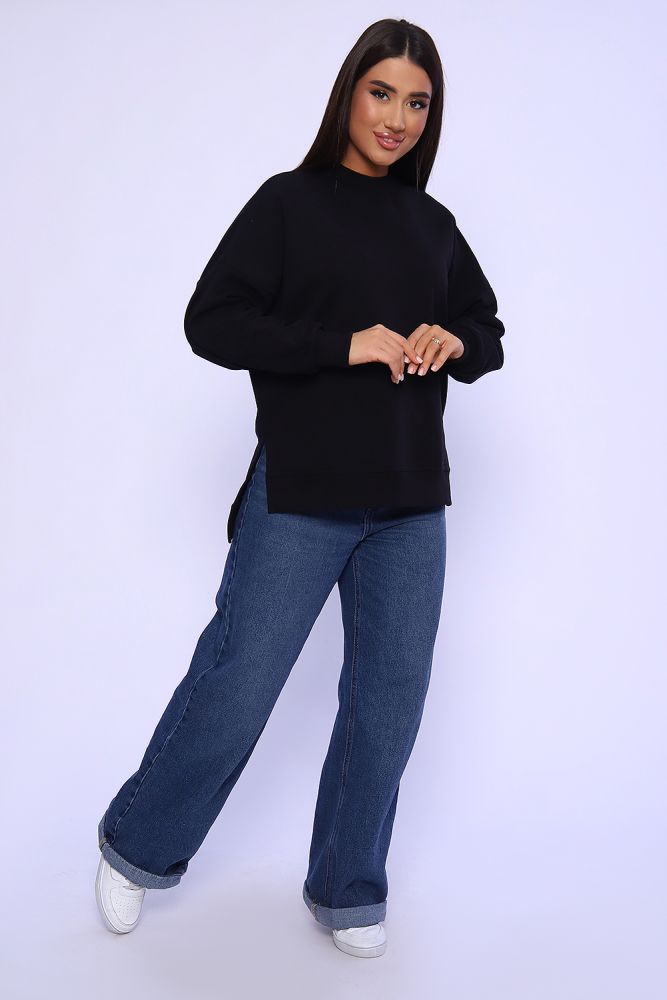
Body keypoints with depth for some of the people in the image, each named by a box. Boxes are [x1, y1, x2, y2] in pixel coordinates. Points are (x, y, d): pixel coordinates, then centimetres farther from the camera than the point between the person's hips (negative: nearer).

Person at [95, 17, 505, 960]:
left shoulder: (433, 224, 12)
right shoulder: (288, 202, -2)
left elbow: (489, 334, 18)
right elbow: (211, 322, -9)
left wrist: (453, 342, -7)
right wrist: (346, 345, -17)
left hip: (410, 504, 5)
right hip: (301, 495, -5)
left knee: (390, 700, 9)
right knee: (236, 687, 0)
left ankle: (347, 890, 29)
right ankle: (136, 848, 27)